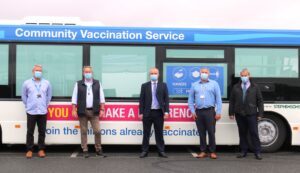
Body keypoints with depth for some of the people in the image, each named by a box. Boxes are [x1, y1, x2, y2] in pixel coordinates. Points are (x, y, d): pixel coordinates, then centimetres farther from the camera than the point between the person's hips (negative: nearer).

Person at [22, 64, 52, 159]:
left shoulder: (47, 83, 6)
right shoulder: (27, 83, 2)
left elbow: (49, 95, 15)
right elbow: (24, 96, 11)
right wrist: (27, 105, 9)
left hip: (43, 112, 1)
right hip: (31, 112, -1)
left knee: (42, 132, 3)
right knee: (30, 131, 1)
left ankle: (41, 150, 12)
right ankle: (29, 150, 9)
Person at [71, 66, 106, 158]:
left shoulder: (97, 83, 9)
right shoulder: (78, 84, 6)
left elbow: (101, 97, 8)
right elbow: (74, 98, 5)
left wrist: (102, 109, 2)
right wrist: (74, 110, -2)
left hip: (94, 112, 0)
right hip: (82, 112, 0)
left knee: (97, 131, -4)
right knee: (83, 132, 4)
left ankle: (98, 150, 11)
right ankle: (85, 151, 12)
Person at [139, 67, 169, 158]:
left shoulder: (163, 85, 7)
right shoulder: (145, 85, 5)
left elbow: (166, 99, 3)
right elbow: (141, 100, 3)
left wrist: (166, 111, -5)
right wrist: (141, 112, -3)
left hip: (159, 112, 0)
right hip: (147, 112, 0)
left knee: (159, 133, 6)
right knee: (146, 133, 5)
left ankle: (161, 151, 12)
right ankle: (144, 151, 12)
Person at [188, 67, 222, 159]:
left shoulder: (214, 84, 6)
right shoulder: (194, 85, 12)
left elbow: (218, 99, 2)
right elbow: (190, 99, 12)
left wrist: (218, 112, -5)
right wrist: (192, 111, 3)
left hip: (210, 111, -2)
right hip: (198, 112, 2)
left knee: (211, 132, -3)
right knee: (201, 133, 5)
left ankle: (212, 152, 5)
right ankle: (203, 151, 13)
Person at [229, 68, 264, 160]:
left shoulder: (255, 87, 6)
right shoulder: (236, 87, 11)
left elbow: (260, 101, 5)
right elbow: (231, 101, 11)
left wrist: (260, 113, -1)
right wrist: (231, 113, 5)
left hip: (251, 114, -2)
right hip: (239, 115, 2)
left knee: (254, 133, -2)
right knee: (242, 133, 7)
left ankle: (257, 152, 4)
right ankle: (243, 151, 16)